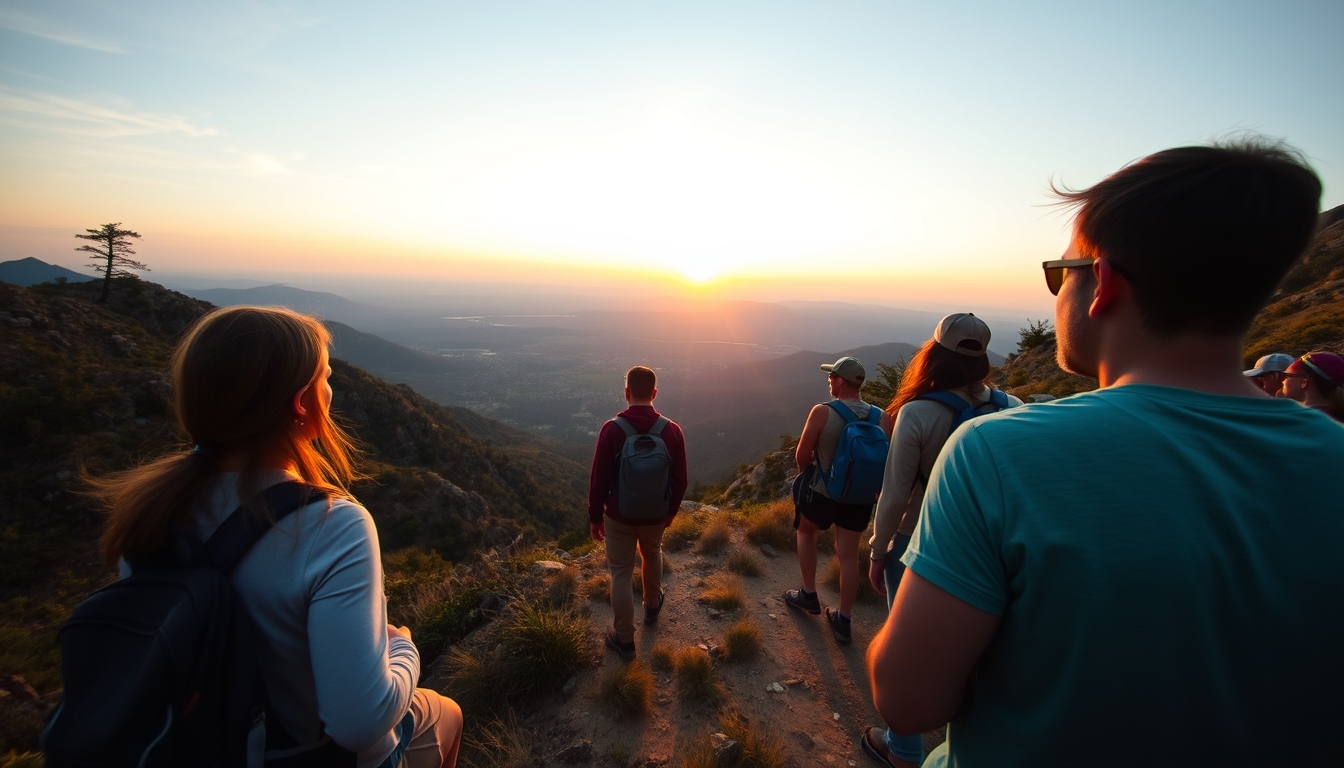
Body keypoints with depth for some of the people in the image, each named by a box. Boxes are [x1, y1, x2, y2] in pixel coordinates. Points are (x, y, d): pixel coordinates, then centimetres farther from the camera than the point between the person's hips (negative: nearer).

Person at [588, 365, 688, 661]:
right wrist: (671, 511, 12)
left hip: (619, 515, -2)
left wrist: (595, 517, 0)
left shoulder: (612, 429, -20)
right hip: (655, 515, 3)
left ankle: (624, 640, 26)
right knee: (652, 556, 29)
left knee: (621, 574, 12)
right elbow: (680, 480, -4)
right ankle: (652, 606, 52)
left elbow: (599, 479, -14)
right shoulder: (672, 430, -13)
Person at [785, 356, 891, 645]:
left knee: (806, 532, 24)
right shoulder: (882, 418, -8)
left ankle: (809, 595, 30)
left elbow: (802, 457, -13)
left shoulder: (822, 412, -20)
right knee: (849, 555, 13)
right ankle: (843, 621, 24)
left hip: (821, 491, -3)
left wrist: (807, 471, 8)